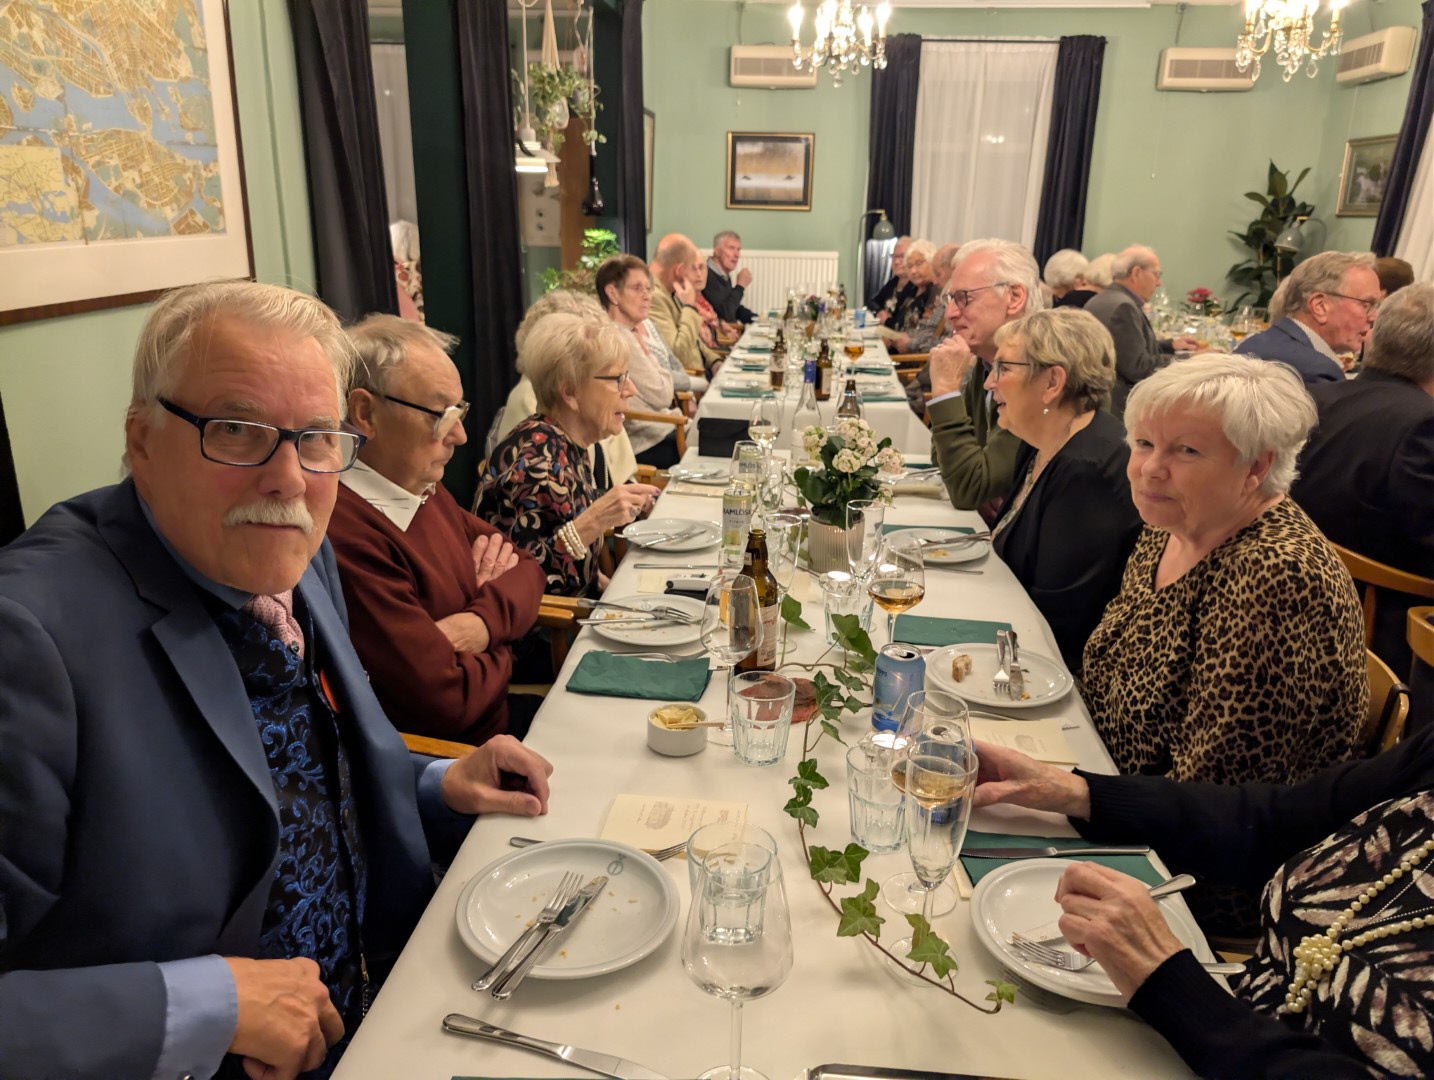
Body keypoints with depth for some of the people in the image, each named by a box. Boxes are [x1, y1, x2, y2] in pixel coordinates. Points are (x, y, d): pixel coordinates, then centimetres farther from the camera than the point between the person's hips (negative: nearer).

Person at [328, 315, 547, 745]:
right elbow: (448, 699, -27)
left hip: (498, 710, 8)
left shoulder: (423, 487, 1)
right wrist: (501, 649, -5)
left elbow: (523, 566, 9)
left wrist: (485, 620, -14)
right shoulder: (346, 535, -28)